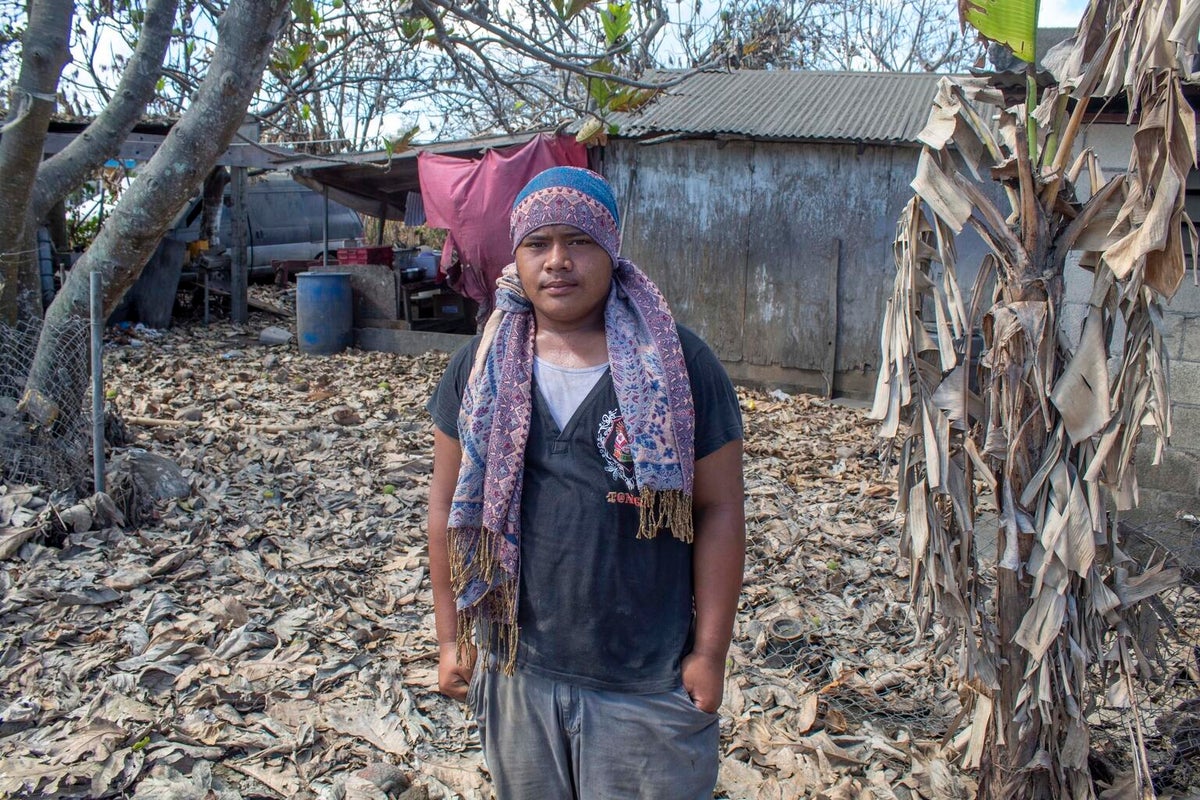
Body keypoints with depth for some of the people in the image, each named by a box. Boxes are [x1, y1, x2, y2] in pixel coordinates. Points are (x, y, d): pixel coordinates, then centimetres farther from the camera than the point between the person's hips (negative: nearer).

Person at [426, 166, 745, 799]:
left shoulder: (678, 364, -8)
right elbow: (449, 504, 5)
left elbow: (718, 511, -7)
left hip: (648, 682, -2)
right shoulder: (482, 366, 0)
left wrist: (711, 653, -7)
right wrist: (450, 636, 6)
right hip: (515, 670, 3)